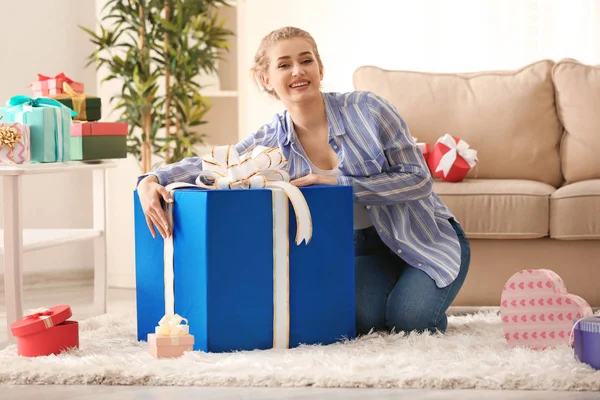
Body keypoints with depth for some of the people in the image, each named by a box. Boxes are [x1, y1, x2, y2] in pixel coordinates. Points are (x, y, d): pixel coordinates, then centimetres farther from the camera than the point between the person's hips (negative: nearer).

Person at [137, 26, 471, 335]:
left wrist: (339, 181, -24)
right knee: (360, 318, -27)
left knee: (411, 318, -28)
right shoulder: (274, 140, -5)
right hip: (363, 248, 3)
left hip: (426, 237, -2)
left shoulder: (366, 108, -16)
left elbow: (419, 178, -16)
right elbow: (210, 165, -12)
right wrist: (151, 180, -32)